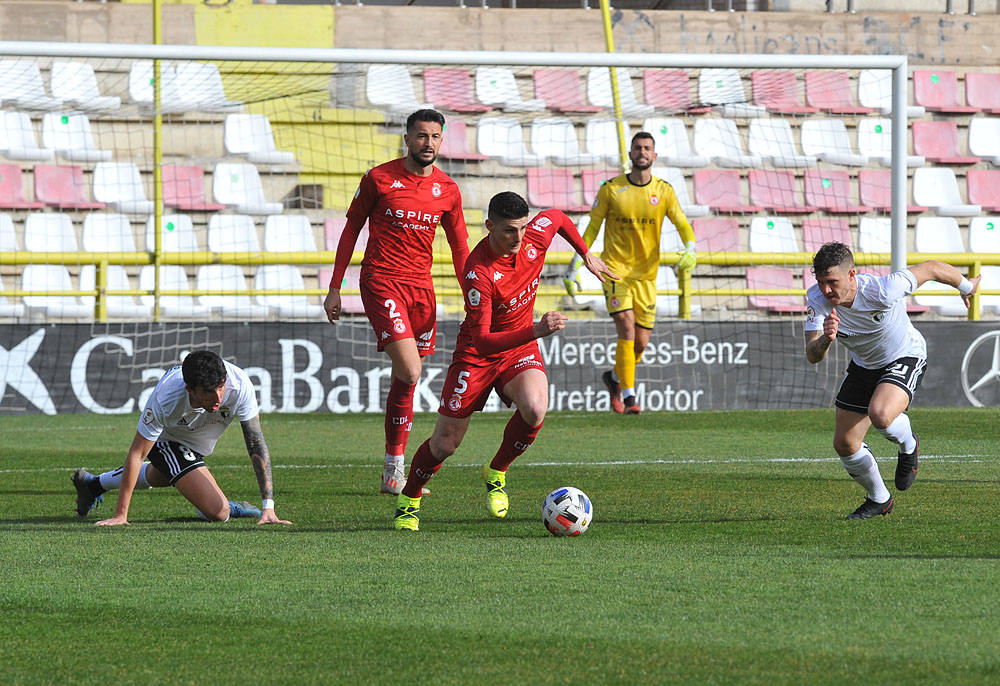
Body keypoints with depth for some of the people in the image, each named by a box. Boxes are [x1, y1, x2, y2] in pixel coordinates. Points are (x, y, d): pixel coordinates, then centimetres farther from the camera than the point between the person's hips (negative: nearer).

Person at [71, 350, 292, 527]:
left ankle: (93, 484, 58)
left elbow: (256, 443, -32)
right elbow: (137, 455, -32)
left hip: (200, 444, 5)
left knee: (157, 477, 33)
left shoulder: (239, 385, -38)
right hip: (168, 439, -5)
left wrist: (268, 506, -38)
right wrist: (120, 515, -32)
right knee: (217, 512, -18)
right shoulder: (165, 400, -42)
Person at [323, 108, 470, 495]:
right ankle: (394, 468, -8)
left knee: (407, 377, 6)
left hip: (421, 285, 5)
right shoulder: (379, 179, -3)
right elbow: (351, 229, 4)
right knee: (409, 372, -18)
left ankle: (393, 476, 15)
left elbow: (460, 248, 15)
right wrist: (335, 288, 3)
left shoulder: (447, 190, 8)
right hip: (381, 282, -5)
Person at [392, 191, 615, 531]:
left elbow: (558, 218, 11)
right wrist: (536, 330, -47)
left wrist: (586, 255, 18)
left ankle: (496, 474, 0)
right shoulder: (478, 273, -31)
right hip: (477, 354, -4)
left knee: (534, 409, -27)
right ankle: (409, 500, 28)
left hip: (521, 349, 4)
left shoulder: (535, 237, -15)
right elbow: (481, 340, -36)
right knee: (445, 443, -1)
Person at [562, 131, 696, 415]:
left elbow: (683, 224, 2)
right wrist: (575, 267, 0)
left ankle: (614, 377, 33)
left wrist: (690, 249, -20)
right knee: (627, 330, -17)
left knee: (641, 342, 5)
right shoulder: (610, 189, -3)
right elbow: (592, 228, 4)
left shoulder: (663, 191, 3)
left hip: (646, 275, 3)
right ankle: (628, 396, -13)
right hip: (615, 271, -3)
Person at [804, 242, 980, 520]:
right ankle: (879, 500, 29)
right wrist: (825, 339, -53)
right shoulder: (817, 298, -24)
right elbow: (812, 356, -28)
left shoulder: (882, 291, -36)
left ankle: (908, 447, 4)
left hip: (904, 358, -5)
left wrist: (966, 287, 0)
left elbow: (931, 269, -20)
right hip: (863, 366, 5)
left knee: (880, 415, -33)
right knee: (844, 444, 1)